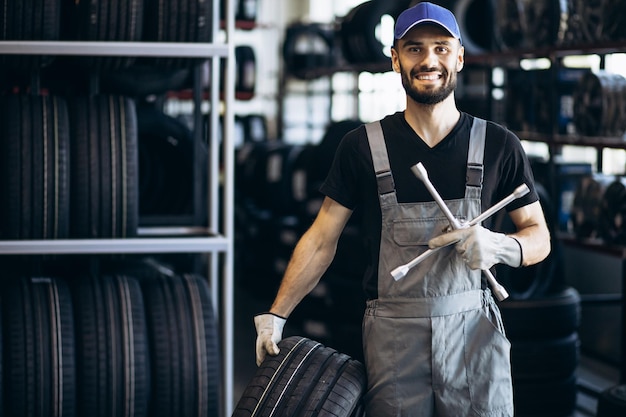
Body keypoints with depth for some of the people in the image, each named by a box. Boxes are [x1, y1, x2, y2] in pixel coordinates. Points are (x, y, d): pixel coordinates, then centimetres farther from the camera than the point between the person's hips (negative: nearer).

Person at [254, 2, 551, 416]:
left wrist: (499, 247, -15)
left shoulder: (498, 145, 3)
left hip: (473, 331, 1)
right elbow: (322, 240, 5)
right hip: (392, 336, 0)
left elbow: (539, 237, 7)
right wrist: (276, 315, 0)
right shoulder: (362, 146, 2)